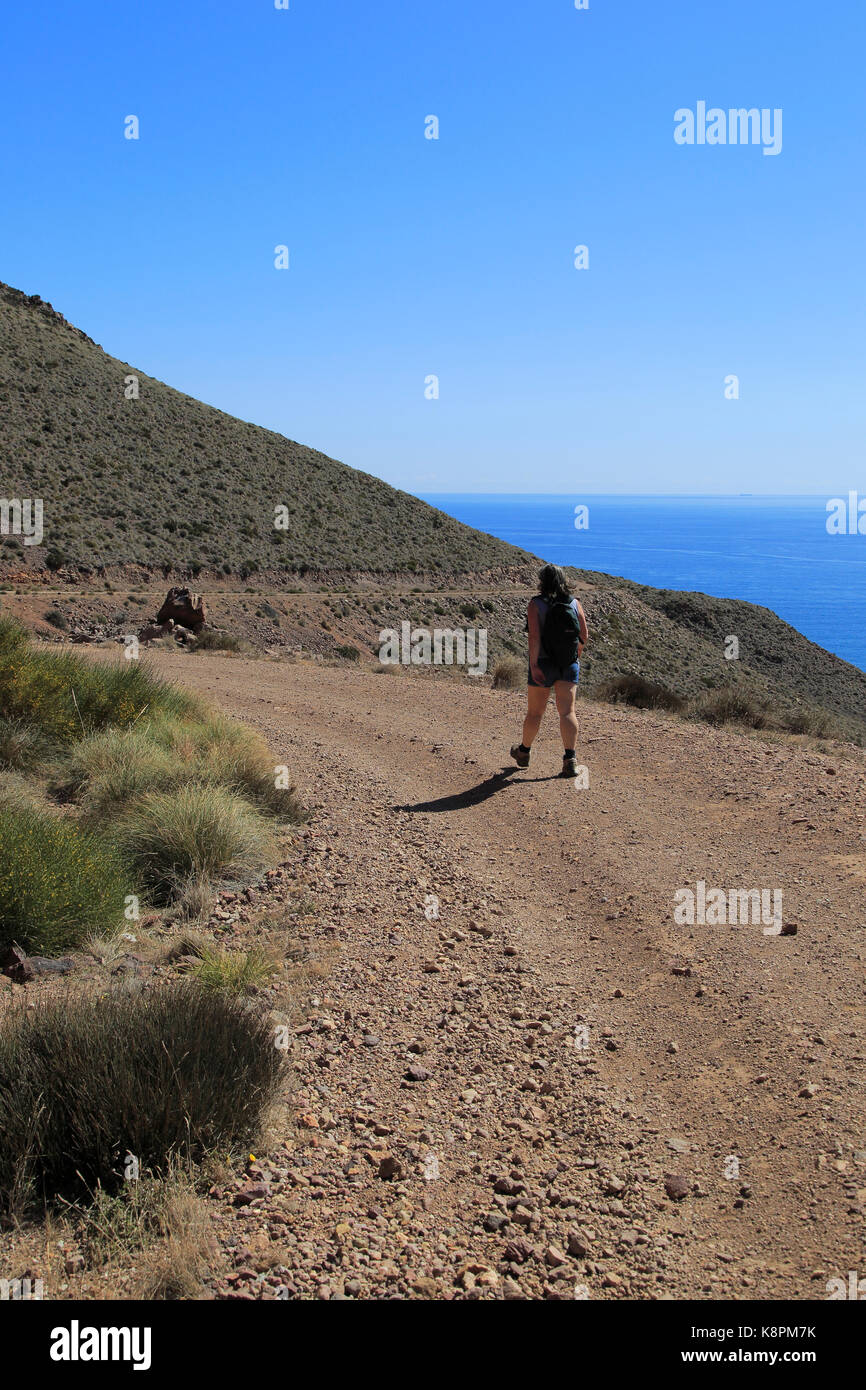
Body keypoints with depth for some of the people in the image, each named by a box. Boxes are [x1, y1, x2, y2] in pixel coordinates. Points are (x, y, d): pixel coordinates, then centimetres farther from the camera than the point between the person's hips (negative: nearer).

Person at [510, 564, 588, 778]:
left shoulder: (536, 604, -9)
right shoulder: (575, 604, 2)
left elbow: (534, 637, -19)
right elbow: (584, 637, 4)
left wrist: (534, 666, -19)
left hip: (543, 664, -2)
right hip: (569, 665, 2)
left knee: (534, 711, 12)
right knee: (567, 711, -3)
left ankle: (524, 752, 33)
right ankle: (570, 760, -16)